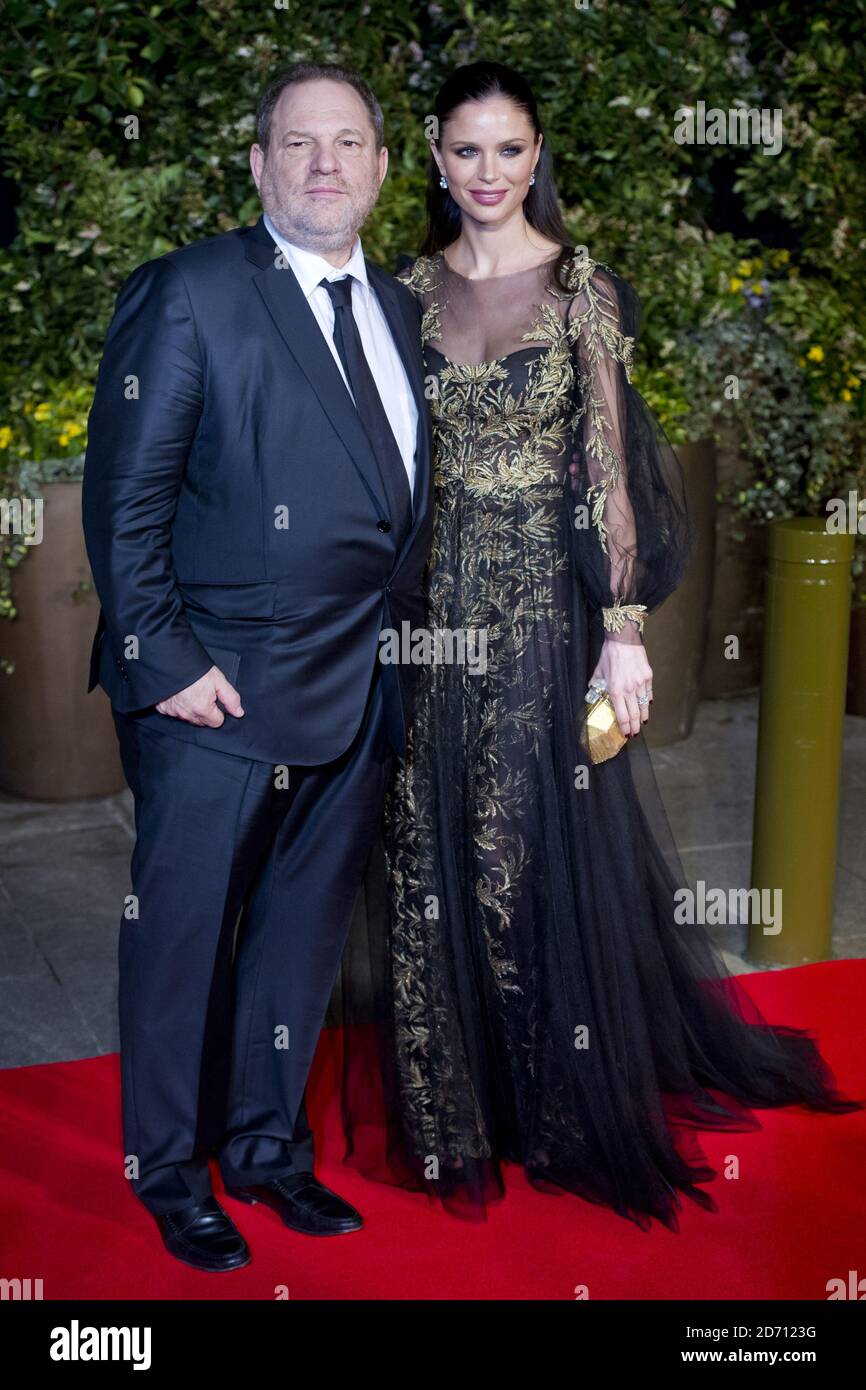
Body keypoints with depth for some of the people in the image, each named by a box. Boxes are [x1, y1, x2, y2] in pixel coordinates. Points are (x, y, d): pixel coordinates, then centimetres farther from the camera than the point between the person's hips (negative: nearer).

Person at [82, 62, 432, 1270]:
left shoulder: (398, 311, 14)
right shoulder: (189, 293, -6)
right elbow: (124, 497, -10)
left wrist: (401, 639, 7)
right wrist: (164, 658, -15)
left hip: (362, 695, 6)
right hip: (222, 690, -6)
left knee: (307, 932, 16)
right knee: (182, 935, 6)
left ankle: (267, 1144, 34)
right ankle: (168, 1170, 26)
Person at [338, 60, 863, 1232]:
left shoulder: (583, 286, -3)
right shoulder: (410, 289, 7)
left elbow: (610, 464, -6)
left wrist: (625, 628, -12)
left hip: (547, 603, -3)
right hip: (437, 606, 3)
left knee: (547, 855, 3)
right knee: (434, 858, 8)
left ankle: (565, 1106, 25)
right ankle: (452, 1104, 28)